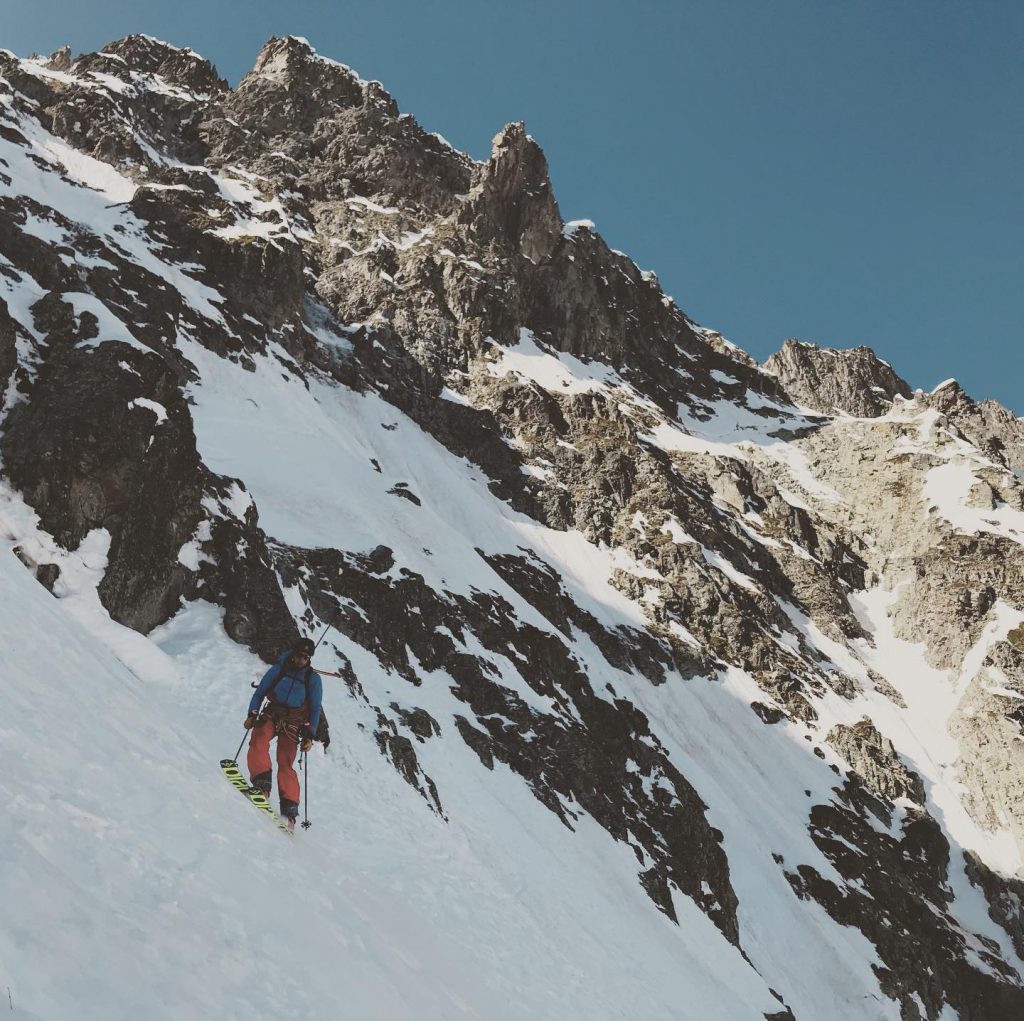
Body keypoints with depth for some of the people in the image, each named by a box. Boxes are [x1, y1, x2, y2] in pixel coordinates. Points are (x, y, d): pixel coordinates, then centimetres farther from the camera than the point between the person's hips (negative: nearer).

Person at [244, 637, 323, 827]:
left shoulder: (313, 679, 1)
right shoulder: (278, 669, 2)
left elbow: (315, 709, 4)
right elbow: (260, 692, 7)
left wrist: (309, 735, -4)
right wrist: (252, 715, -6)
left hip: (293, 722, -1)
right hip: (272, 714, 1)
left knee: (285, 764, -10)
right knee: (258, 741, -29)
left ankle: (289, 809, -10)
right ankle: (262, 784, -39)